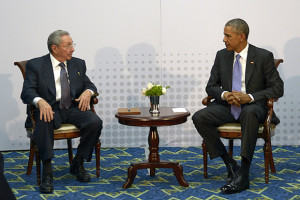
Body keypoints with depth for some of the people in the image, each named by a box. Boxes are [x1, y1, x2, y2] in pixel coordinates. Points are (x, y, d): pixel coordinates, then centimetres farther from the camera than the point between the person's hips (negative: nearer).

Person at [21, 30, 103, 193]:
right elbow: (27, 92, -8)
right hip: (50, 109, -3)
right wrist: (40, 101, -31)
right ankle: (47, 171, -31)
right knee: (43, 123, -38)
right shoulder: (35, 65, 2)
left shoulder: (78, 64, 15)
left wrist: (88, 92, -10)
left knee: (95, 122, -26)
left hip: (74, 108, 3)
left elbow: (89, 85, 17)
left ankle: (78, 163, -7)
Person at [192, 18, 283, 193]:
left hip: (252, 106, -4)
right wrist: (224, 94, -13)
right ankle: (230, 164, -17)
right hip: (227, 106, 4)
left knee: (250, 113, -41)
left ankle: (243, 175, -39)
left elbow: (277, 88, -6)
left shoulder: (263, 56, -4)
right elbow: (211, 86, 11)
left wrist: (249, 97, -20)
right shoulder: (222, 56, 8)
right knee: (199, 118, -23)